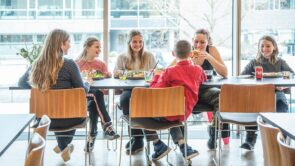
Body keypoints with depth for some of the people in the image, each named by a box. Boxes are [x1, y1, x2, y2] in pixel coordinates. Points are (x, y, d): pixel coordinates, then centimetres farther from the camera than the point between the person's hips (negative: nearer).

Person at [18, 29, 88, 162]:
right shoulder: (69, 64, -16)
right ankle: (64, 147, 42)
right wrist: (87, 83, 15)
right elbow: (82, 90, -5)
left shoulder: (37, 64, -3)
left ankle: (63, 147, 50)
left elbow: (21, 83, 14)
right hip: (66, 118, -4)